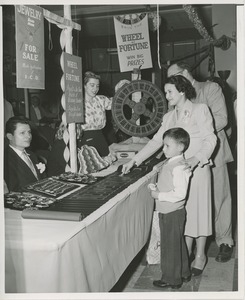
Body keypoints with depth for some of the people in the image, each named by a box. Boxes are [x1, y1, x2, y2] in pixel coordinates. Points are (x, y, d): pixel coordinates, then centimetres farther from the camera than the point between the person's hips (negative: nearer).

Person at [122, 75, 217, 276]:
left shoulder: (200, 109, -3)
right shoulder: (169, 117, 13)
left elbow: (210, 139, -8)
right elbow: (156, 141, 9)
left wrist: (196, 158, -24)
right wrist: (134, 160, 1)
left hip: (197, 168, -5)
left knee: (198, 210, 1)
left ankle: (200, 256, 14)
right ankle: (186, 252, 22)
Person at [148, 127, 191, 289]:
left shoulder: (179, 168, -23)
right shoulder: (169, 163, 8)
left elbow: (180, 194, -27)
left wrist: (159, 195, -22)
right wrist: (156, 187, 2)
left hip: (173, 213, -10)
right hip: (166, 211, 10)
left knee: (170, 246, 4)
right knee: (178, 244, 21)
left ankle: (171, 279, 19)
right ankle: (184, 273, 36)